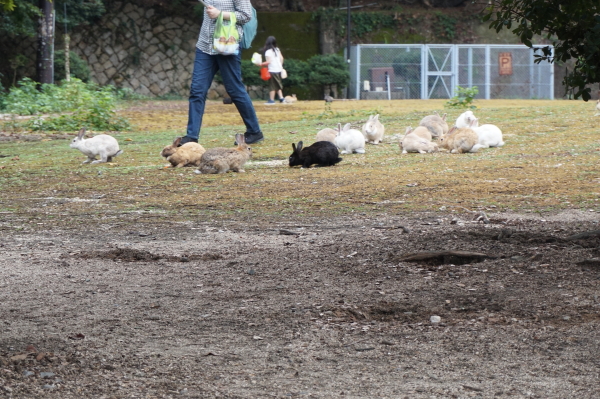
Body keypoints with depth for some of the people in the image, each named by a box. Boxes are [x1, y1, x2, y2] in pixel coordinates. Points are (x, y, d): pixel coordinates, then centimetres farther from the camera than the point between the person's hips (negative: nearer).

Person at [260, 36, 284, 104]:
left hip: (272, 70, -6)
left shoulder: (268, 51, -12)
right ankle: (281, 98, 10)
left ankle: (271, 100, 0)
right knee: (278, 85, 15)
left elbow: (268, 62, -18)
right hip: (279, 69, 6)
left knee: (272, 86, -2)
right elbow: (281, 58, 11)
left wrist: (261, 64, -8)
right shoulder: (277, 50, 8)